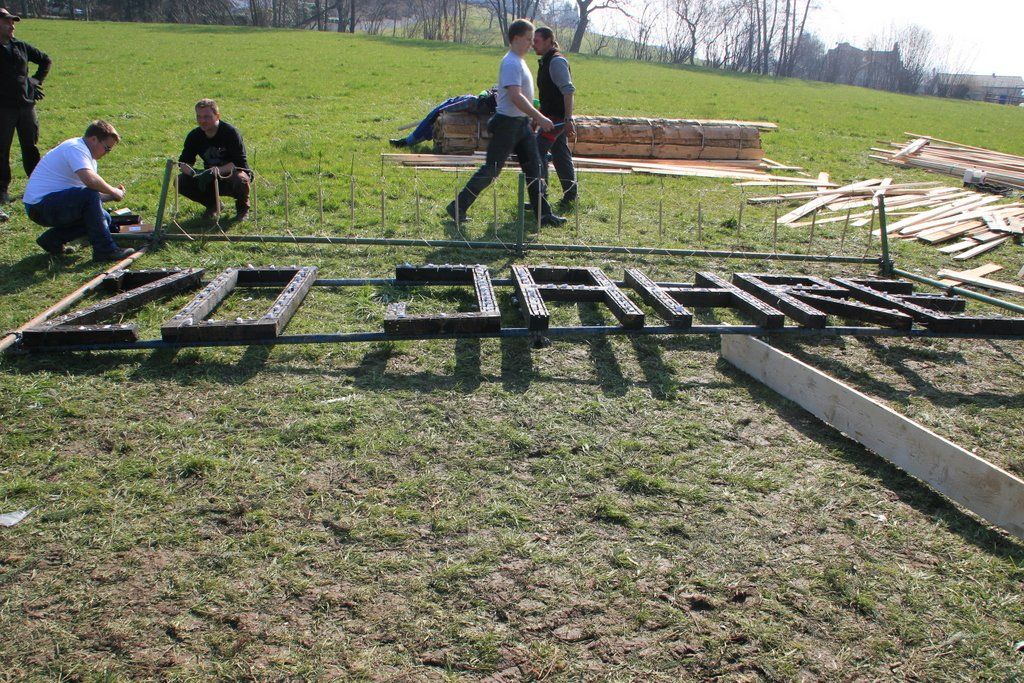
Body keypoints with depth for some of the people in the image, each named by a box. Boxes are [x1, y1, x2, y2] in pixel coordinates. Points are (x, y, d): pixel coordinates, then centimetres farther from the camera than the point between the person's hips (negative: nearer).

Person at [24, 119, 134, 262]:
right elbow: (90, 180, -34)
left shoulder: (87, 155, 17)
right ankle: (104, 249, -24)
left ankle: (52, 240, 10)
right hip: (40, 204, -11)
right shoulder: (75, 148, -16)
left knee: (104, 218, 5)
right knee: (89, 195, -29)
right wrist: (113, 191, -20)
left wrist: (111, 195, -3)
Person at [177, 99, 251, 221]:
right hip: (211, 181, 5)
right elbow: (184, 161, -5)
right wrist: (192, 172, -29)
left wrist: (218, 170, -39)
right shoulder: (194, 136, -6)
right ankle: (213, 205, 9)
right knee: (181, 182, -16)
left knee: (240, 180, -40)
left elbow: (240, 163, -26)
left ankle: (243, 208, -4)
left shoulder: (230, 132, -20)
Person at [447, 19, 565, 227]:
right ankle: (458, 207, 4)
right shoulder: (511, 63, -17)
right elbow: (515, 96, -27)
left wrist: (534, 117, 23)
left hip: (521, 123, 10)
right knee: (491, 170, -5)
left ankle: (543, 213, 13)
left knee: (534, 168, 8)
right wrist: (540, 117, -27)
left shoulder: (518, 62, 15)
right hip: (507, 123, -10)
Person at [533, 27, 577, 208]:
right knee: (560, 156, 13)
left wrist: (568, 120, -27)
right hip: (553, 117, 10)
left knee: (537, 153, -11)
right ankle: (570, 196, 20)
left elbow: (569, 91, -22)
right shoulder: (546, 61, 15)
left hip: (557, 117, -10)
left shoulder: (556, 61, -15)